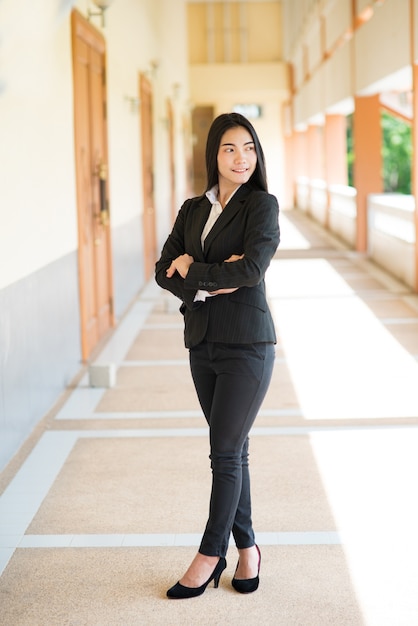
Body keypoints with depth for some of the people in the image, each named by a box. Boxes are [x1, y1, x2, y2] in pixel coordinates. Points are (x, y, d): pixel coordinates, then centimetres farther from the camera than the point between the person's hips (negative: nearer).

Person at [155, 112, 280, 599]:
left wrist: (192, 271, -9)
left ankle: (210, 555, 10)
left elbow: (251, 269, -21)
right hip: (202, 344, 6)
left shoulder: (262, 204, -7)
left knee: (225, 453, -2)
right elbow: (164, 271, 2)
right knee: (233, 450, 13)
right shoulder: (193, 210, 9)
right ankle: (246, 548, 24)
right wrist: (211, 282, -15)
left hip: (247, 345, -5)